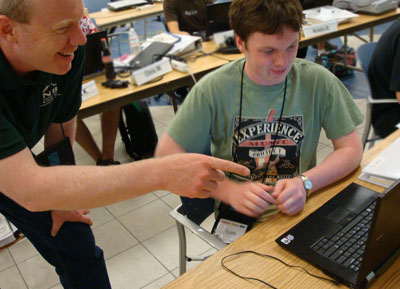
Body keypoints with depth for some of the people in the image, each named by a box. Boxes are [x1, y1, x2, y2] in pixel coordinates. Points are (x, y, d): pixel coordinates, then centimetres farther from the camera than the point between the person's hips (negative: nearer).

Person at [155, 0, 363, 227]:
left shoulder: (318, 81, -8)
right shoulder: (213, 89, -11)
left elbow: (352, 149, -1)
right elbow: (167, 154, -9)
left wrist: (305, 183, -20)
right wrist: (230, 190, -21)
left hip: (300, 211, 0)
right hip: (236, 216, 1)